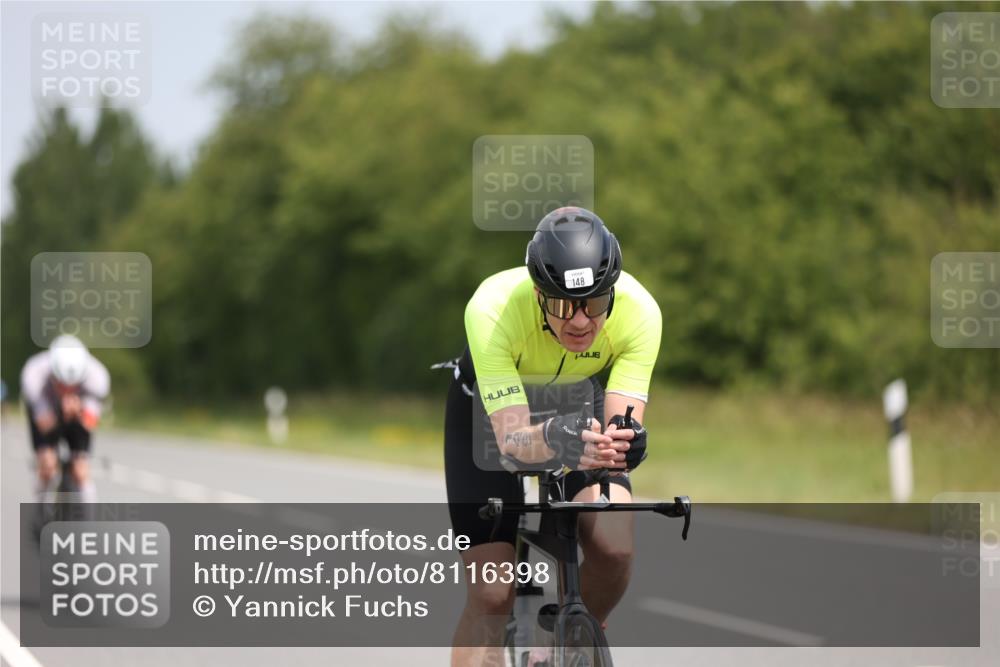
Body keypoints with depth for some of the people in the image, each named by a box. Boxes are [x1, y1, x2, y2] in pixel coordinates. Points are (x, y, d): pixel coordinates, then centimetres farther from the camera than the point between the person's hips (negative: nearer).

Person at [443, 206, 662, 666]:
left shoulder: (639, 311, -33)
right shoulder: (492, 309, -39)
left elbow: (622, 422, -35)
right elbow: (511, 437, -43)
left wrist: (623, 442, -58)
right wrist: (552, 439, -65)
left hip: (580, 404, 2)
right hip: (490, 409, -2)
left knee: (614, 549, -22)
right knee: (491, 595, -11)